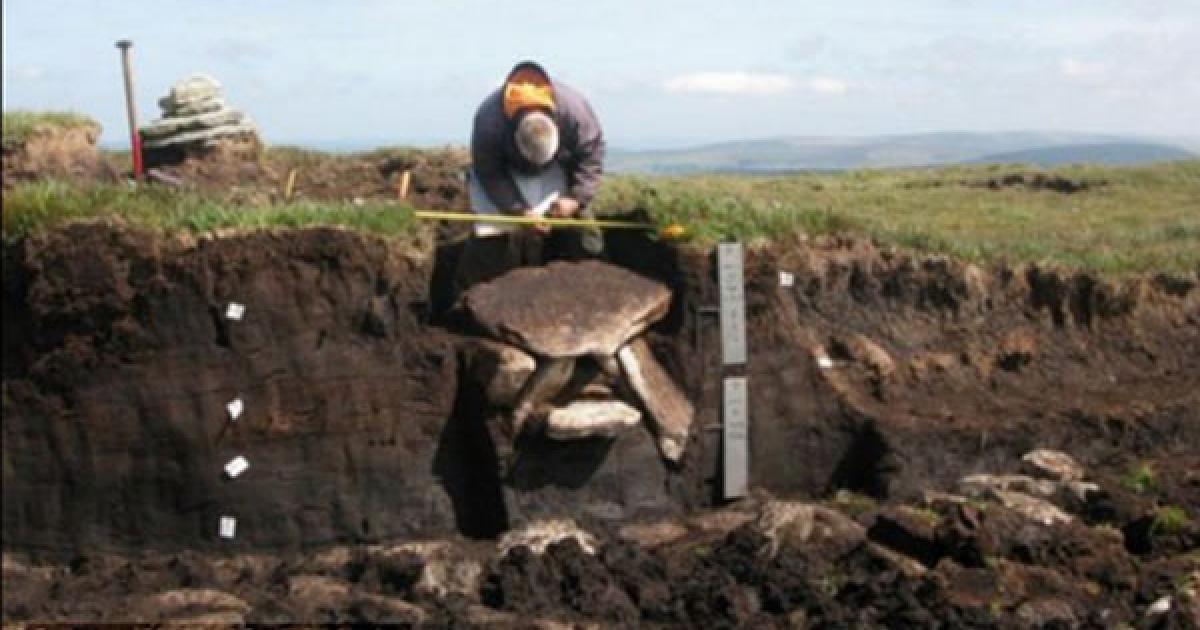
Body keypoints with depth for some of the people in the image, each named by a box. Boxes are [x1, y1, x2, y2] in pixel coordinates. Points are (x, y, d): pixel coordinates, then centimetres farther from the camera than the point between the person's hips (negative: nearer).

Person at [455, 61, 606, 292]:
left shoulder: (573, 108, -37)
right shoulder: (488, 120, -39)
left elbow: (591, 152, -22)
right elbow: (489, 173, -26)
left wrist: (575, 197, -29)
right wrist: (519, 210, -32)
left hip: (557, 173, 2)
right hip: (504, 176, -2)